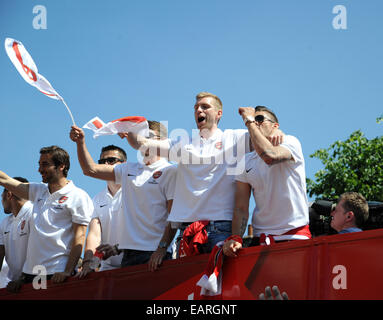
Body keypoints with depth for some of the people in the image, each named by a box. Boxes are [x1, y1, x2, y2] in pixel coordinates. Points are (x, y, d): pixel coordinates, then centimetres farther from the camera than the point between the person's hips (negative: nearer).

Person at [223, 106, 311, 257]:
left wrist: (249, 120, -16)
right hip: (261, 238, 4)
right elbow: (241, 208, 6)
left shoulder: (290, 142, -1)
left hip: (295, 234, -4)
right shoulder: (245, 162, 11)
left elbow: (270, 156, -26)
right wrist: (235, 239, -11)